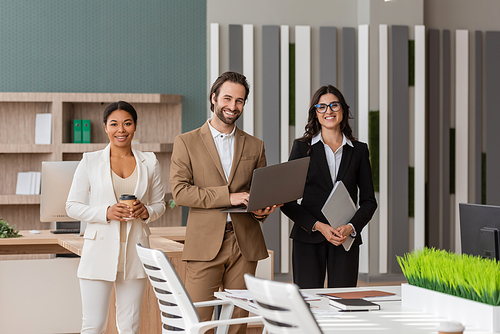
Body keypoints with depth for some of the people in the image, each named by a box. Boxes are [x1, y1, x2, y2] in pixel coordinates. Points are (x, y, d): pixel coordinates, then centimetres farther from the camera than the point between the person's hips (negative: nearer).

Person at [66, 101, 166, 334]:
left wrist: (146, 212, -8)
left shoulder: (149, 162, 9)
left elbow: (159, 204, 15)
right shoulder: (90, 161, 2)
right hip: (100, 249, -2)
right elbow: (72, 206, 2)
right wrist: (106, 212, -14)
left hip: (136, 249, 3)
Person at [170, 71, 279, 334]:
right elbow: (180, 192, -6)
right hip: (205, 244, -3)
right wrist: (228, 196, -14)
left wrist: (262, 210, -3)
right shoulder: (186, 143, 5)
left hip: (245, 244, 3)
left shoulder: (255, 146, 15)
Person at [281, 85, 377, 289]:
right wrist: (318, 226, -11)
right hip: (308, 238, -1)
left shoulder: (359, 150, 10)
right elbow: (286, 199, 1)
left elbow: (369, 200, 11)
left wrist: (351, 227, -8)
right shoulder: (302, 147, 4)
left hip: (346, 240, 1)